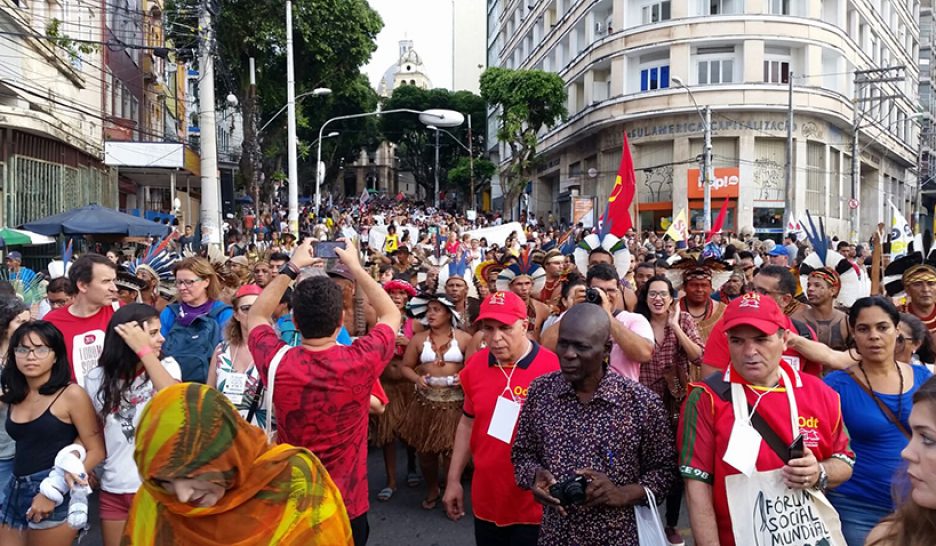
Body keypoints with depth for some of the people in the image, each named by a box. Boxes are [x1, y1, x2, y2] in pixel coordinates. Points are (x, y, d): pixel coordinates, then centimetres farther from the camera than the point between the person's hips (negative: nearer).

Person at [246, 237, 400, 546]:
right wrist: (355, 268, 3)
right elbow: (391, 314, -2)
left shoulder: (278, 362, -21)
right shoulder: (360, 362, -24)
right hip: (347, 505, -1)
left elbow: (256, 316, 3)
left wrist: (291, 268, 4)